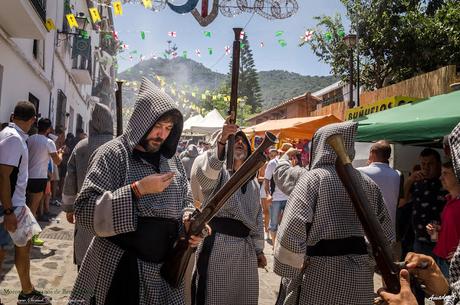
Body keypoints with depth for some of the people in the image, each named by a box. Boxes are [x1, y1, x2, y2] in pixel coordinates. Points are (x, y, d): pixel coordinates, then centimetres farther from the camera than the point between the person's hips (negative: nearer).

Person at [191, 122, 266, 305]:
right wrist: (221, 141, -45)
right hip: (217, 246, -6)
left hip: (245, 249, 6)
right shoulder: (218, 171, -4)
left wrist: (259, 249, 19)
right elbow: (205, 171, -31)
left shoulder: (253, 182, 16)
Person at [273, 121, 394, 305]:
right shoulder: (368, 183, 7)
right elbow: (386, 233, 9)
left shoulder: (314, 177, -10)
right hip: (360, 276, 6)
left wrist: (288, 271, -11)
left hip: (321, 273, -5)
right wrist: (369, 260, 17)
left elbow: (293, 228, -21)